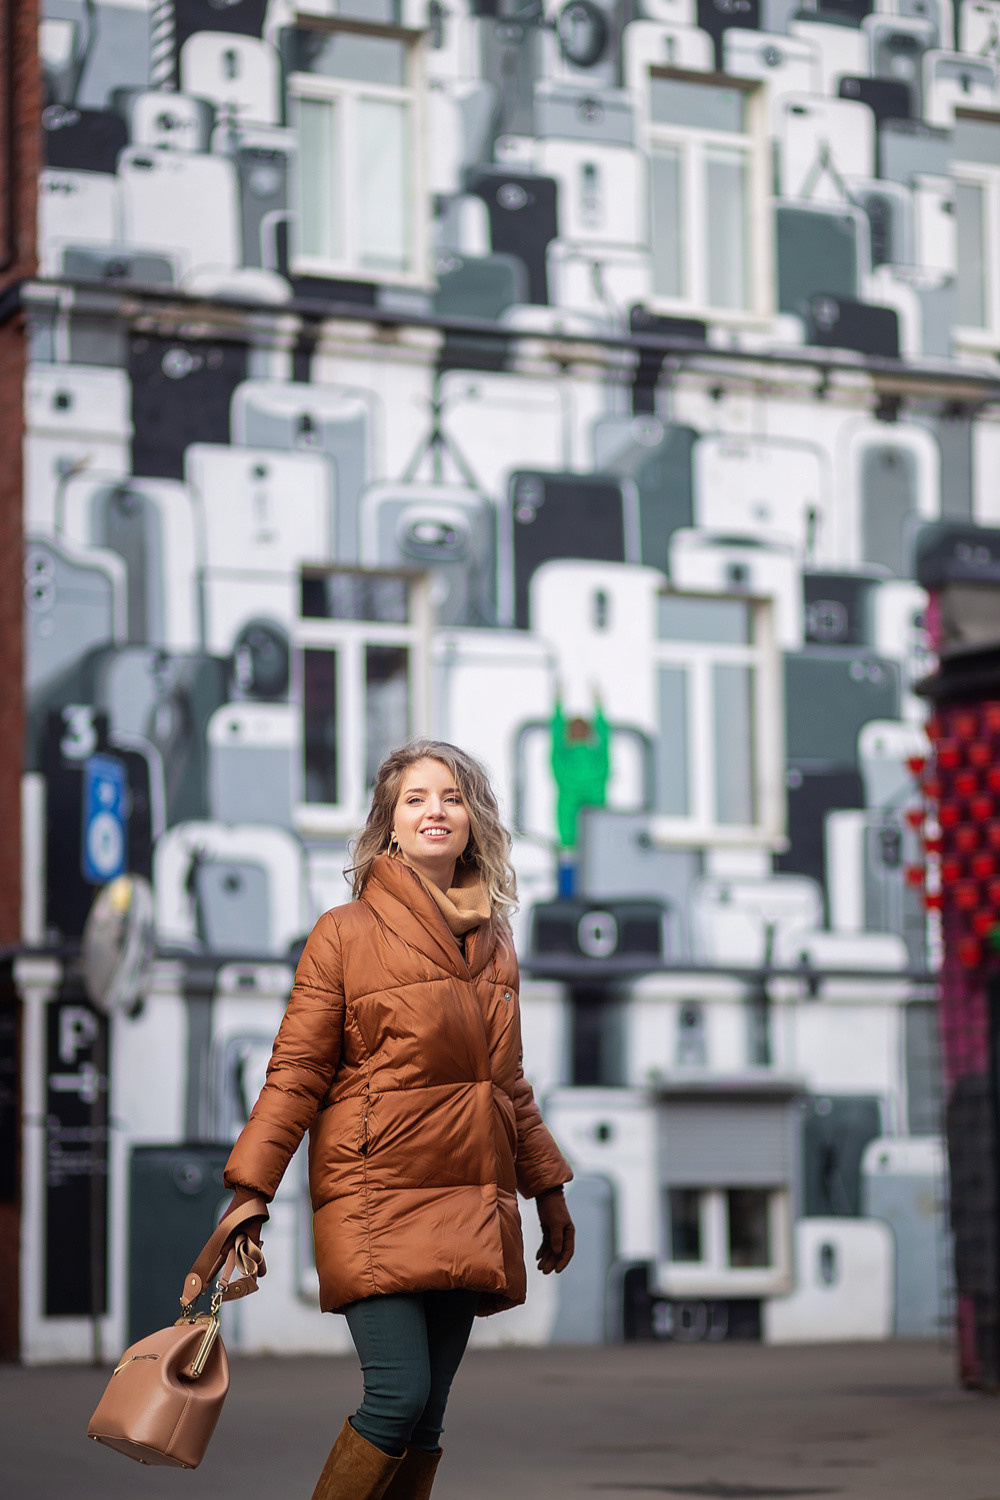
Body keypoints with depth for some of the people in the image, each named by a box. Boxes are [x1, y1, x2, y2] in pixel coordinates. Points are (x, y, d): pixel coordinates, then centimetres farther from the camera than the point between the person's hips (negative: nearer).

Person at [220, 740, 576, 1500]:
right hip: (377, 1198, -5)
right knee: (399, 1396, -16)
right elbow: (296, 1073, -3)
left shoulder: (494, 940, 15)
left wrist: (548, 1188, 22)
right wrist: (249, 1191, -11)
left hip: (467, 1203, 5)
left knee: (427, 1417, 3)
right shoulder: (346, 932, -1)